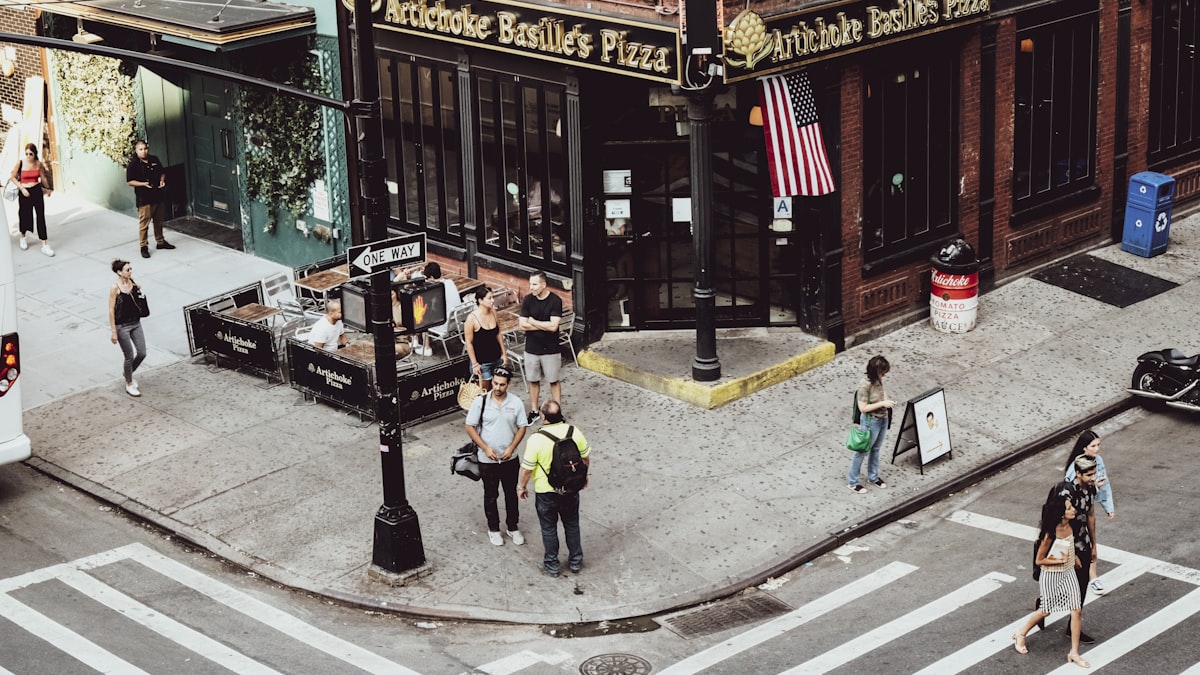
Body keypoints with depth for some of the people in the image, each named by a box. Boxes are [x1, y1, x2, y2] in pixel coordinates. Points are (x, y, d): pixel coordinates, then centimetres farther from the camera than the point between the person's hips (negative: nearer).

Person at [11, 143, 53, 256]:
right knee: (24, 216, 12)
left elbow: (43, 177, 15)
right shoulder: (20, 163, -8)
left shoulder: (38, 163, -1)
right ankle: (23, 237, 43)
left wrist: (47, 189, 28)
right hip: (25, 192, -1)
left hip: (37, 191, 1)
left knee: (41, 216, -7)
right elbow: (13, 177, 1)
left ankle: (45, 245, -10)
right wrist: (22, 188, -11)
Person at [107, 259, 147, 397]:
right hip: (122, 326, -6)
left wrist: (139, 290, -2)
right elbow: (111, 310, -15)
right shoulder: (115, 288, -17)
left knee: (142, 353, 7)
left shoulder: (133, 283, 0)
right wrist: (114, 332, -15)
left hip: (135, 323, 6)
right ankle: (129, 385, 22)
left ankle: (128, 373, 35)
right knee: (129, 356, 2)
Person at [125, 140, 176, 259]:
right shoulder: (133, 164, -10)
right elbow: (130, 182, -10)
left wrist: (162, 180, -2)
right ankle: (144, 246, 2)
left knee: (159, 221, 17)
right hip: (144, 198, -6)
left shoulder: (154, 160, 6)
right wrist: (143, 184, -22)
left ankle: (160, 242, 32)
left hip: (158, 196, 6)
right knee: (144, 222, -5)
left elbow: (162, 172, 18)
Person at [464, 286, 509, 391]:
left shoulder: (493, 313, -1)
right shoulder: (472, 318, -18)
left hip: (496, 359, 5)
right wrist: (474, 364, -12)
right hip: (482, 362, -5)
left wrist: (504, 353, 11)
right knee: (484, 391, 0)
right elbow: (469, 342, -13)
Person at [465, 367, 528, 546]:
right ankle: (493, 529, 29)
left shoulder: (516, 402, -7)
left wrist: (511, 448, -13)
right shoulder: (480, 402, -12)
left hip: (510, 459, 2)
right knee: (490, 496, 12)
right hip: (487, 460, -2)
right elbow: (470, 427, -7)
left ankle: (512, 527, 32)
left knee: (511, 494, 15)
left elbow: (522, 427, 0)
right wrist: (485, 448, -15)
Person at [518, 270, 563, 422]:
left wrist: (533, 322, -12)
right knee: (533, 381, 13)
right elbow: (523, 325, -10)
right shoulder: (528, 300, -4)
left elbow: (553, 326, -21)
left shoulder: (555, 301, -13)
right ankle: (534, 411, 26)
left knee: (554, 381, 7)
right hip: (531, 349, 3)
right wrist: (544, 326, -15)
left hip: (550, 350, -3)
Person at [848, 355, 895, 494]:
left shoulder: (879, 381, -4)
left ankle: (873, 476, 41)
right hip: (871, 421, -7)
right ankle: (852, 481, 19)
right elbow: (862, 408, -25)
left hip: (883, 419, 8)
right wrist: (882, 404, -25)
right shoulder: (865, 385, -27)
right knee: (863, 451, 5)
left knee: (876, 449, 23)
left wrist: (887, 401, -3)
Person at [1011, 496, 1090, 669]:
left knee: (1077, 611, 1)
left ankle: (1074, 653, 12)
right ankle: (1020, 635, 40)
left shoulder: (1069, 526, -8)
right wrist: (1060, 560, -22)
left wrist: (1073, 557, 8)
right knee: (1045, 610, 13)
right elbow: (1039, 560, -18)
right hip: (1051, 576, -6)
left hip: (1068, 573, 6)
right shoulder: (1050, 534, -28)